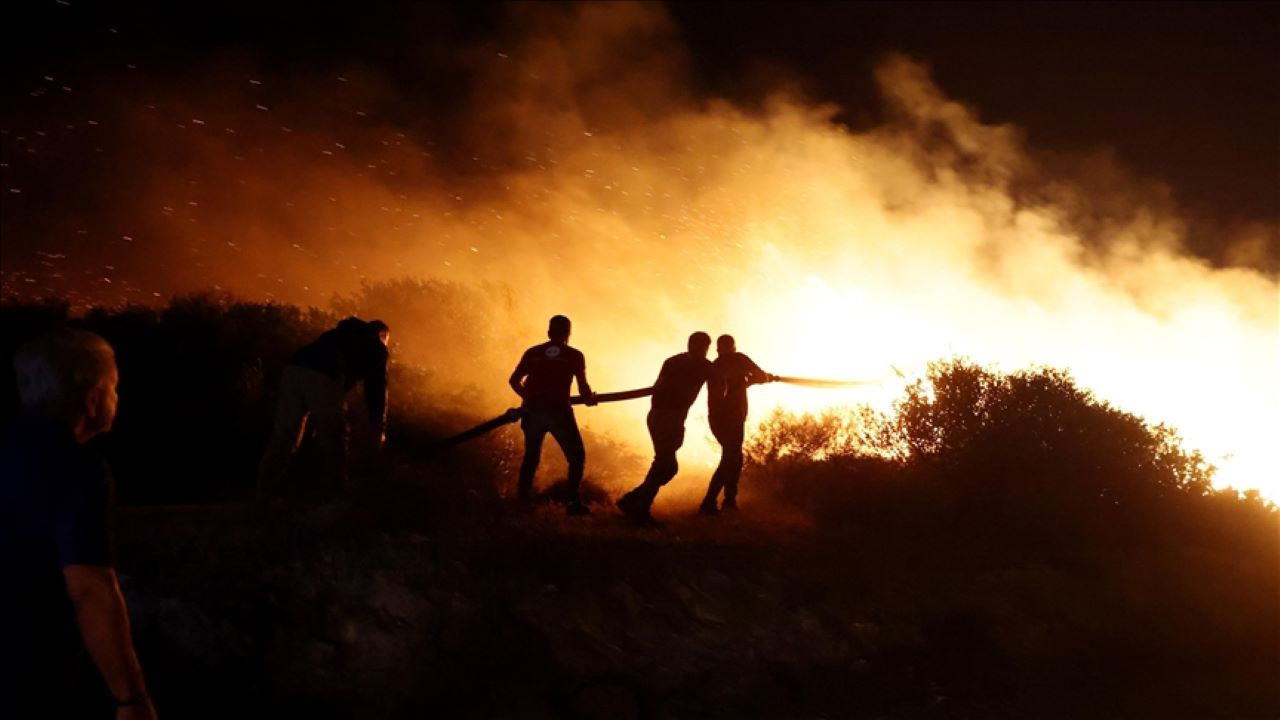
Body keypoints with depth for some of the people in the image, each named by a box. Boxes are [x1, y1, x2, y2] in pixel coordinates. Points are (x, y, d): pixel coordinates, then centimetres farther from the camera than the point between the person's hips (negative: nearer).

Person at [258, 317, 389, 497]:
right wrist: (379, 428, 26)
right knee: (333, 440, 8)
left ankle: (263, 491, 10)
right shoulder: (376, 347, 21)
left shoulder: (341, 334, 37)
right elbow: (376, 388, 17)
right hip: (324, 377, -6)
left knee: (284, 436, 11)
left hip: (294, 369, 6)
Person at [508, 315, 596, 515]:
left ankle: (523, 499, 13)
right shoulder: (574, 355, 5)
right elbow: (583, 387, -2)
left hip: (532, 410, 3)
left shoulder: (533, 353, 12)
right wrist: (591, 399, 19)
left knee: (531, 455, 20)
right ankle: (572, 500, -3)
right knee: (577, 456, 9)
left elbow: (514, 380, 10)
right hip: (558, 411, -3)